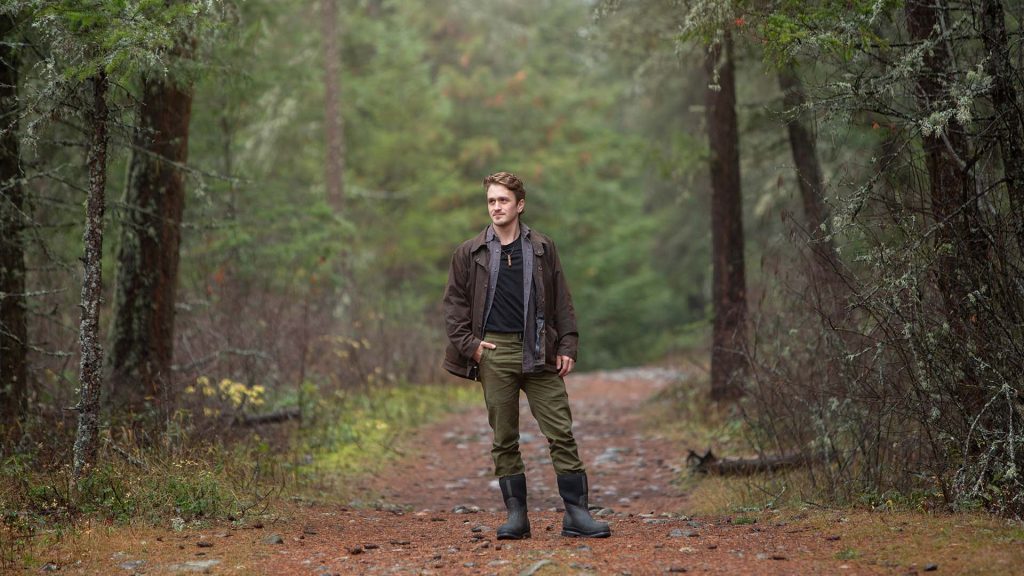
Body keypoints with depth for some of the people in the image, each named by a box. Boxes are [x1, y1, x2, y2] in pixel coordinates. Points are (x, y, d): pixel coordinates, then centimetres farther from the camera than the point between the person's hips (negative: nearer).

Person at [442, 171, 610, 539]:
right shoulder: (470, 253, 7)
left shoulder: (542, 249, 8)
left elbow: (561, 302, 9)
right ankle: (516, 515, 11)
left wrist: (566, 346, 1)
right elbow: (454, 303, 9)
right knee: (504, 439, 4)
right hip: (494, 353, 0)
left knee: (561, 433, -3)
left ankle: (576, 512, 2)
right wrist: (468, 343, -2)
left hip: (538, 353, 0)